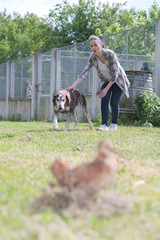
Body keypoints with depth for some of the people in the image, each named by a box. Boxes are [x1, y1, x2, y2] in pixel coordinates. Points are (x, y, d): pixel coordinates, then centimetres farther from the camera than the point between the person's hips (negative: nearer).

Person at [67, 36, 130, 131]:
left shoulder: (110, 54, -32)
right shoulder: (93, 57, -17)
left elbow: (114, 74, -28)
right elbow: (85, 72, -20)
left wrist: (106, 89, -30)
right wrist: (74, 85, -32)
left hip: (118, 80, -4)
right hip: (106, 80, 4)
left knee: (114, 102, -10)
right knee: (104, 100, -17)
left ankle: (114, 123, 11)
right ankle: (105, 124, -18)